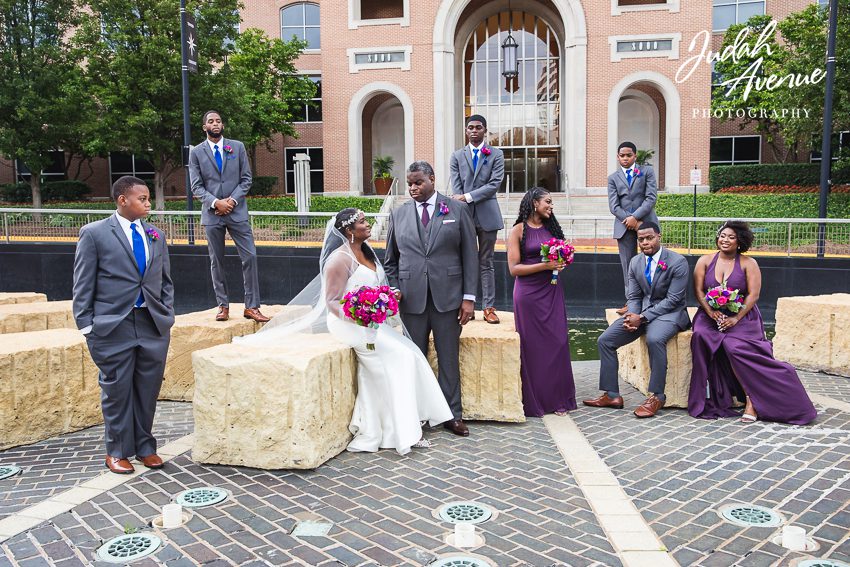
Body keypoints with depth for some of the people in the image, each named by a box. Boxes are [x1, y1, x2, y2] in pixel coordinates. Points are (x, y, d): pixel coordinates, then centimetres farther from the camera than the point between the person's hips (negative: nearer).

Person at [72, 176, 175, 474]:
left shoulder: (156, 236, 12)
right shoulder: (94, 233, -1)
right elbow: (83, 284, -2)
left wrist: (167, 316, 7)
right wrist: (86, 326, -6)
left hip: (154, 325, 4)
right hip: (113, 326, -4)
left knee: (148, 389, 10)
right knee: (117, 390, 6)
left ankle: (145, 447, 25)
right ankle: (117, 451, 21)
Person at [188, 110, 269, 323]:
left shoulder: (237, 147, 7)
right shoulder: (196, 153, 5)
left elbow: (246, 179, 5)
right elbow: (196, 186, 1)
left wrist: (232, 200, -9)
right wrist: (216, 202, -14)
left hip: (237, 211, 0)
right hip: (212, 214, 0)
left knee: (249, 257, -6)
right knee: (216, 262, 5)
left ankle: (251, 306, 0)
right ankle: (223, 306, 14)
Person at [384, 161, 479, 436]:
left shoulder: (457, 210, 2)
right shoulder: (399, 214, 8)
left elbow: (470, 255, 1)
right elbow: (390, 260, 13)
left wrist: (469, 297, -4)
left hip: (447, 297, -1)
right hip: (411, 298, 1)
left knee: (449, 359, 8)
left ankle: (452, 415, 21)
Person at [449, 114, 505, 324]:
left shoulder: (496, 154, 6)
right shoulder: (457, 156, 11)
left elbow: (495, 183, -7)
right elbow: (456, 187, 3)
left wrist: (468, 197, -13)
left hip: (487, 214, -1)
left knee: (486, 263, 3)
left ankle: (488, 307, 6)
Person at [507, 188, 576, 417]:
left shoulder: (551, 227, 13)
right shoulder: (519, 230, -3)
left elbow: (561, 255, 23)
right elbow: (514, 268, -8)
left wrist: (560, 263, 0)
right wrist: (544, 265, -16)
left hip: (552, 291, 5)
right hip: (529, 293, -5)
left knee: (557, 343, 1)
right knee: (532, 346, 0)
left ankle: (557, 399, 12)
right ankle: (533, 402, 11)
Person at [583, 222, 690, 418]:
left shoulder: (678, 262, -11)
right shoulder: (635, 262, 8)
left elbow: (673, 299, -15)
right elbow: (634, 297, 10)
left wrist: (642, 318, -21)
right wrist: (632, 316, -13)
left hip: (669, 312, -6)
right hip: (641, 312, 6)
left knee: (654, 339, -38)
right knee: (605, 340, -9)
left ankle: (657, 396, -24)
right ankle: (612, 395, -3)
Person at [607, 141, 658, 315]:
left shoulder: (647, 171, 7)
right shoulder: (613, 178, 10)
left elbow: (651, 197, -4)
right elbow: (613, 206, 0)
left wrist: (635, 217, -14)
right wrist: (630, 221, -12)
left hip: (646, 222, -1)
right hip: (624, 226, 1)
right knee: (628, 265, 3)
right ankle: (631, 301, 7)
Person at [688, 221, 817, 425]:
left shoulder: (748, 263, 4)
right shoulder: (705, 261, 9)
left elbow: (753, 295, -4)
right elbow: (698, 291, 3)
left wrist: (736, 318, -17)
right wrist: (711, 312, -14)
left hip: (741, 317, -1)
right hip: (710, 315, 2)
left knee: (736, 347, -30)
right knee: (701, 337, -30)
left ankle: (753, 400, -20)